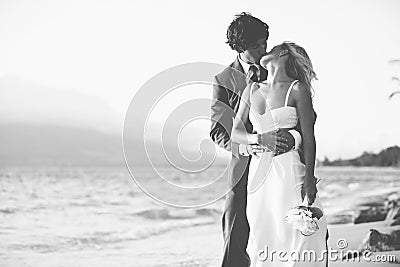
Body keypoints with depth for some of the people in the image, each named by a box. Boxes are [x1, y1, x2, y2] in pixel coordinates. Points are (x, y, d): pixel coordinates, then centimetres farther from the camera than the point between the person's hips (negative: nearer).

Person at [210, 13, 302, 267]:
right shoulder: (224, 81, 3)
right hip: (245, 168, -1)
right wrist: (242, 147, -24)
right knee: (234, 237, -4)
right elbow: (217, 130, -3)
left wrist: (296, 135, -20)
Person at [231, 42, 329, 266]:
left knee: (294, 235, -6)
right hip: (259, 170, 4)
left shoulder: (298, 89, -1)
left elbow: (308, 137, -3)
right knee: (263, 237, 4)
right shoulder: (252, 90, 12)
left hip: (290, 169, -4)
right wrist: (260, 139, -11)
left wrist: (310, 178, -10)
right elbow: (236, 133, 10)